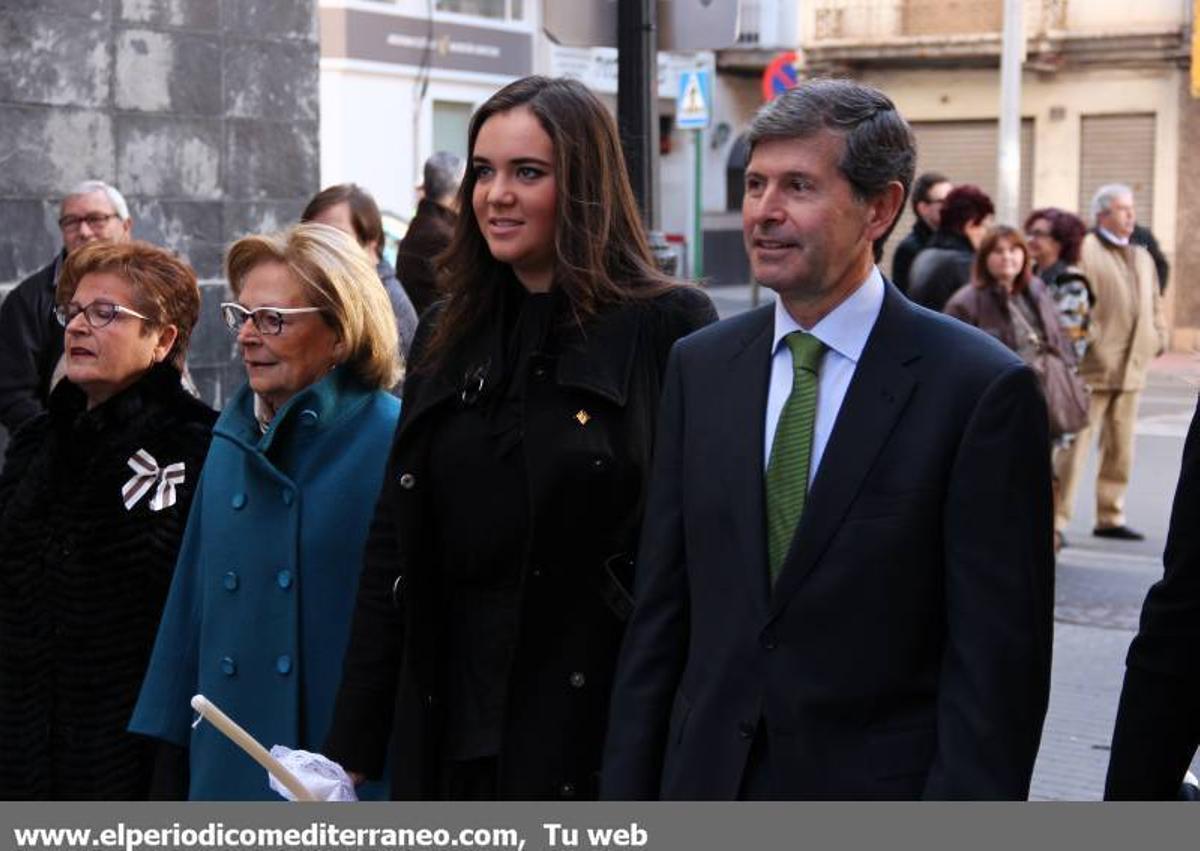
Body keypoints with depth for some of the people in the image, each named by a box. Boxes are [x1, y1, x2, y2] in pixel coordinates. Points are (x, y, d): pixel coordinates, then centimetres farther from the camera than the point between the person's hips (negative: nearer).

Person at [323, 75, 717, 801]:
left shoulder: (670, 327, -6)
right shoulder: (446, 337, 11)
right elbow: (391, 555, 12)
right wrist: (353, 749, 9)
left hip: (599, 733, -5)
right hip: (450, 736, 5)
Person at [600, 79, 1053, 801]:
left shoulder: (982, 389, -11)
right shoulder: (699, 367, 5)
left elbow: (997, 657, -12)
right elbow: (661, 612, 7)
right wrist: (627, 799, 4)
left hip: (879, 796, -4)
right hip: (707, 789, 4)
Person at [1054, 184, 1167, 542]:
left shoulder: (1142, 257, 19)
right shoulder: (1082, 251, -7)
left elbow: (1154, 302, 27)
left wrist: (1158, 337, 13)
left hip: (1131, 368, 8)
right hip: (1091, 367, -8)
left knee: (1120, 449, 12)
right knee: (1074, 445, -8)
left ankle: (1110, 517, 21)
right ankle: (1055, 521, -5)